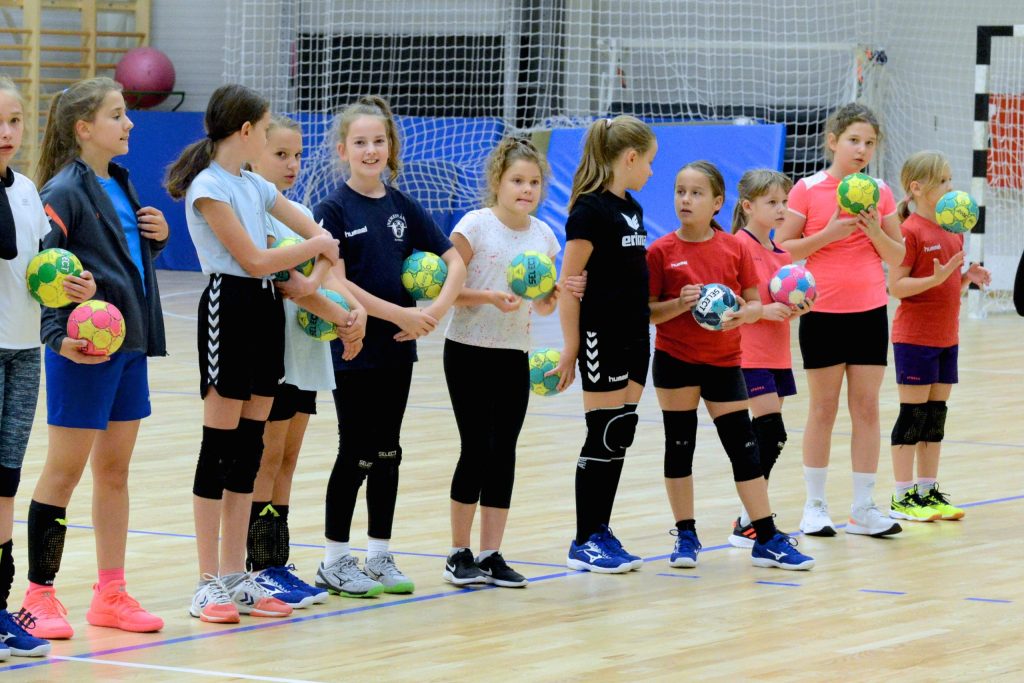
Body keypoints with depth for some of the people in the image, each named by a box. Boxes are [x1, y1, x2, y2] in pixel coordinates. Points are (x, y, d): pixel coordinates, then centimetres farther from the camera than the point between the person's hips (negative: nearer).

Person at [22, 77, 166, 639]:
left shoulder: (120, 185, 12)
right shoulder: (64, 191, -13)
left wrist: (158, 237, 3)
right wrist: (58, 336, -29)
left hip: (131, 342, 8)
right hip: (85, 347, -8)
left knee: (114, 470, 12)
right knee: (64, 470, -2)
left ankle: (111, 594, 19)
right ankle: (40, 597, 6)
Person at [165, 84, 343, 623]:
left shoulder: (255, 186, 15)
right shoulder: (208, 187, -10)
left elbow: (323, 239, 15)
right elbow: (254, 260, -14)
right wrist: (315, 247, 0)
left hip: (266, 308, 8)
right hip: (229, 306, -8)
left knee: (249, 447, 8)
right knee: (220, 446, -5)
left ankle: (236, 577, 13)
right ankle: (209, 583, -2)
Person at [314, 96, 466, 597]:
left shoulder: (404, 207, 7)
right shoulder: (334, 210, -8)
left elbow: (454, 261, 7)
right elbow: (336, 284, -16)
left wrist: (436, 310, -10)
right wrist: (400, 314, -18)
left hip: (397, 349, 5)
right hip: (353, 350, -5)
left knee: (387, 451, 10)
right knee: (356, 453, -2)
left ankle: (379, 557, 18)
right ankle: (334, 562, 8)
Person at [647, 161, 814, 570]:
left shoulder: (734, 248, 0)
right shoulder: (662, 251, -4)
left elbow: (755, 303, 3)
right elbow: (647, 312, -5)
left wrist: (744, 314, -18)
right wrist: (680, 305, -22)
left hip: (724, 362, 1)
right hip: (675, 360, -1)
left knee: (744, 448, 1)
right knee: (679, 445, 6)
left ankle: (767, 539, 4)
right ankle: (685, 536, 17)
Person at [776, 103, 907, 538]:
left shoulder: (879, 191, 4)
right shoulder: (808, 189, -4)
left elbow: (897, 257, 8)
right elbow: (783, 247, -5)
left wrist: (875, 231, -10)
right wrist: (828, 234, -17)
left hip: (870, 312, 3)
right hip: (823, 312, -3)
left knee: (867, 408, 3)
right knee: (823, 409, 4)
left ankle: (863, 508, 8)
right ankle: (815, 506, 13)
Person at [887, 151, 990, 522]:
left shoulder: (954, 232, 12)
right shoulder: (910, 232, -13)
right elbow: (896, 286, -17)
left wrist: (969, 277, 0)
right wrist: (937, 278, -27)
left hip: (946, 337, 8)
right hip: (915, 337, -8)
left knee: (936, 414, 10)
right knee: (913, 414, -3)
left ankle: (929, 491, 16)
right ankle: (902, 497, 3)